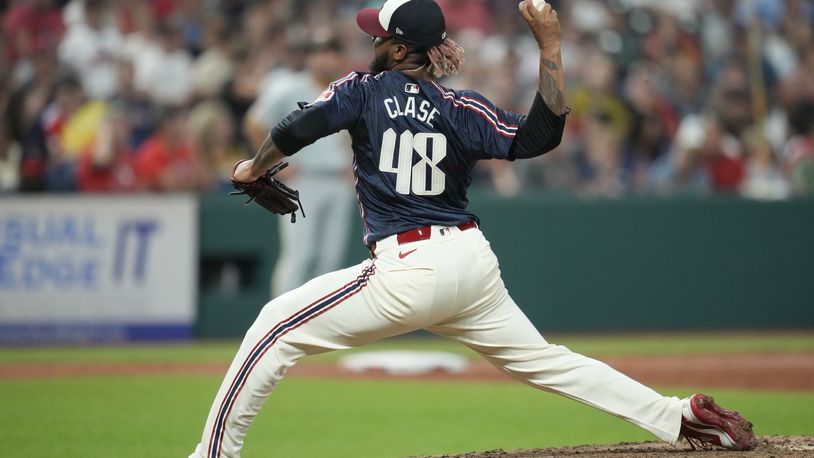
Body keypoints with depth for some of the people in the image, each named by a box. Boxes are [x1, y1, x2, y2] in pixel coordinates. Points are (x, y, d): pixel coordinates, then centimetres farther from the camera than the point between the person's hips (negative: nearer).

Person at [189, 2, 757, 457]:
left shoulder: (364, 90, 2)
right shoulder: (464, 110, 9)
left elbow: (297, 130, -10)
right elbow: (542, 133, 0)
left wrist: (254, 169, 8)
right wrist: (549, 46, 2)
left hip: (407, 273, -5)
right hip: (474, 264, 5)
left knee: (277, 326, 3)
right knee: (544, 359, 17)